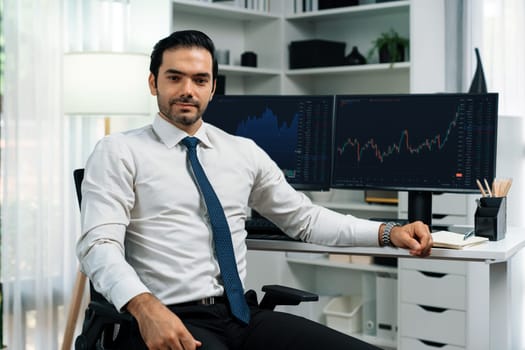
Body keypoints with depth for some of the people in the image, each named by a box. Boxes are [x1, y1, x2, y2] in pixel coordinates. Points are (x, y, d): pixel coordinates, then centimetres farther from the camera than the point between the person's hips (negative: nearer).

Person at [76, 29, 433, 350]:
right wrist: (146, 306, -28)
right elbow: (100, 244, -9)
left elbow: (305, 218, 21)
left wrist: (388, 232, 8)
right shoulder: (120, 151, 2)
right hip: (168, 320, -4)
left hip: (243, 314, 5)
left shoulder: (244, 152, 15)